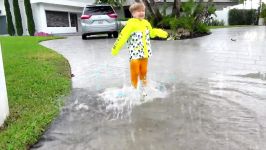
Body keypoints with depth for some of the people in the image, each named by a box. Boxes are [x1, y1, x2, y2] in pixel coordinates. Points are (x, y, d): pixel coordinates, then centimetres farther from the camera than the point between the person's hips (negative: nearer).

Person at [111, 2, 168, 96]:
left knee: (144, 72, 15)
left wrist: (161, 33, 33)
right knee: (135, 73, 1)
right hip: (135, 54, -6)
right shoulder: (130, 24, -14)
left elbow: (152, 32, 29)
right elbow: (122, 37, -19)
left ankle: (143, 90, 30)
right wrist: (115, 49, -22)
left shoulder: (146, 23, 8)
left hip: (145, 53, 6)